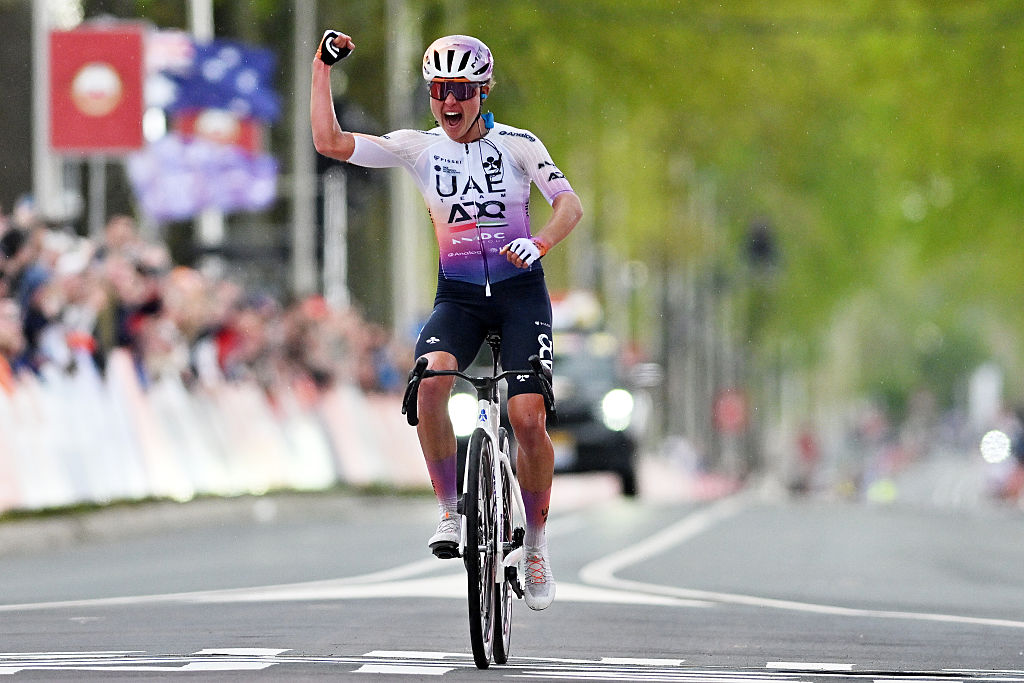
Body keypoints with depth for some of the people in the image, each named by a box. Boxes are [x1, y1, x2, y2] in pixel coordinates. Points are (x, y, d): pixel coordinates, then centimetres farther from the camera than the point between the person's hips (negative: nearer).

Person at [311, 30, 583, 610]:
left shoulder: (516, 144, -3)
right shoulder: (418, 148, 0)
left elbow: (570, 203, -13)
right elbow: (329, 142, -7)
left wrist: (539, 242, -32)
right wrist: (323, 66, -11)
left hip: (520, 291, -1)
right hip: (458, 297, 1)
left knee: (528, 418, -16)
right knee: (430, 381, -30)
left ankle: (536, 541, 6)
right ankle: (453, 512, -16)